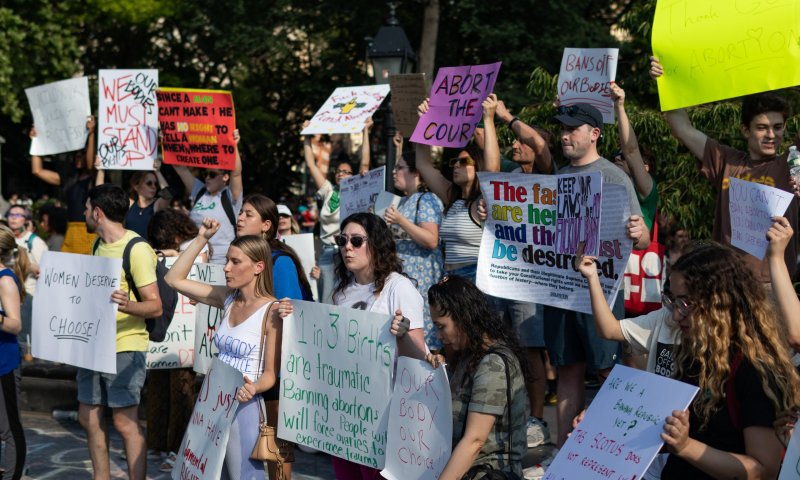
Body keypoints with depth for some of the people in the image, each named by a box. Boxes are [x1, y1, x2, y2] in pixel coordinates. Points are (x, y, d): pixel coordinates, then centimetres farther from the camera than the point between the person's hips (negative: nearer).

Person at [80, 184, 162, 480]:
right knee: (89, 418, 11)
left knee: (126, 423, -6)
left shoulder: (136, 249, -14)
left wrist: (126, 306, -36)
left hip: (124, 347, -8)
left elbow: (155, 306, -17)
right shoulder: (98, 246, 13)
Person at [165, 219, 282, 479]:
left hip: (244, 407, -7)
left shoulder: (272, 311, -14)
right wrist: (201, 239, 6)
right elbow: (174, 279, 10)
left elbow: (271, 373, -12)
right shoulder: (228, 298, 6)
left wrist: (253, 388, -33)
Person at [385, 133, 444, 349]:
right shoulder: (404, 201, 17)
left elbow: (431, 241, -19)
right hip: (401, 275, 9)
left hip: (420, 277, -9)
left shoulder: (427, 199, -10)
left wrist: (400, 221, -22)